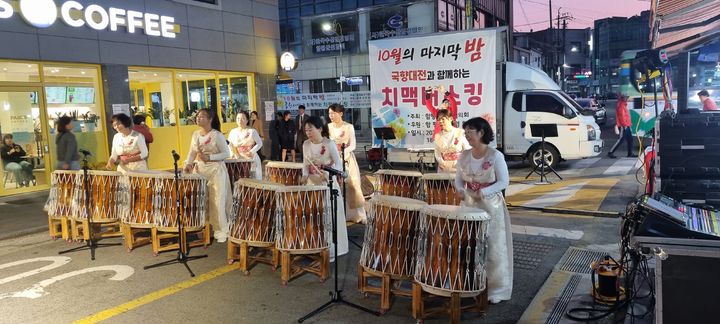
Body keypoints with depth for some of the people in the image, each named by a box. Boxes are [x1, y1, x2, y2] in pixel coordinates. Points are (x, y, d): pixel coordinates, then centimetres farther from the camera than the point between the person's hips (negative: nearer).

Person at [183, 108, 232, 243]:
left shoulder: (217, 135, -12)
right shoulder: (195, 134, 7)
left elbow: (226, 153, -12)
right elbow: (192, 152, 12)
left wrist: (209, 158, -22)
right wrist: (189, 163, -7)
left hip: (216, 170, -6)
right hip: (199, 170, 6)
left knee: (216, 201, -3)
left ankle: (221, 231, 9)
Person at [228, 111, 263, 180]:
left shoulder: (252, 131, -1)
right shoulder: (233, 132, 10)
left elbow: (259, 143, -2)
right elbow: (230, 145, 15)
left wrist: (251, 152, -15)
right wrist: (232, 154, -1)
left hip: (251, 159, -3)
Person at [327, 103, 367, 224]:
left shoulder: (349, 127, -4)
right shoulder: (328, 127, 5)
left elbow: (352, 145, -9)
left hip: (346, 159, -2)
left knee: (351, 186, -2)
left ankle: (357, 215, 5)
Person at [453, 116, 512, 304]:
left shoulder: (495, 156, -13)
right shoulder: (464, 156, 2)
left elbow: (504, 182, -12)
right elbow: (459, 178, 10)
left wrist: (483, 192, -23)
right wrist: (459, 189, -12)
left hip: (491, 207, -5)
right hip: (469, 206, 5)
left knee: (492, 248, 3)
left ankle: (495, 290, 17)